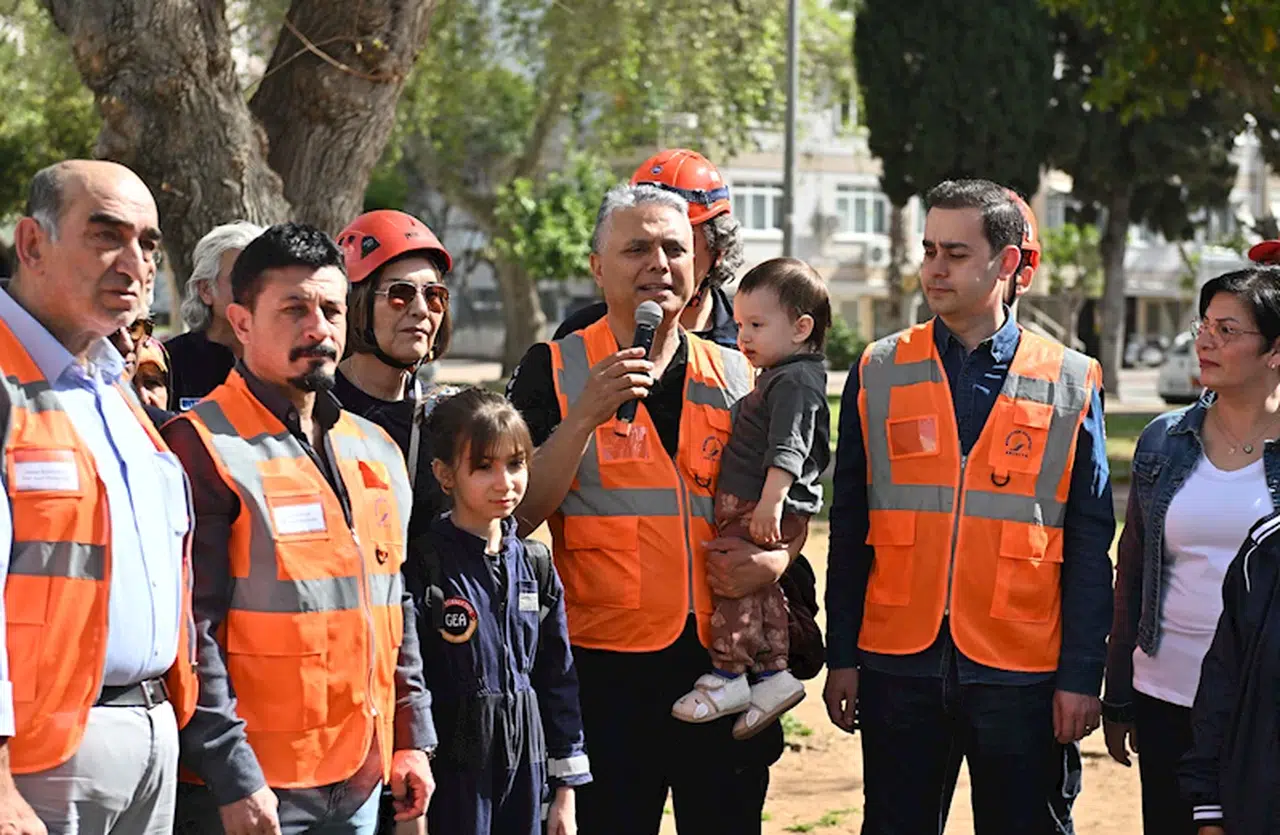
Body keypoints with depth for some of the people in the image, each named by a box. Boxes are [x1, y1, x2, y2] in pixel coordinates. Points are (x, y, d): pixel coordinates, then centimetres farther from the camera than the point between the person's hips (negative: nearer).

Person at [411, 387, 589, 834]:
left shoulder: (535, 565, 9)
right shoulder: (424, 567, -9)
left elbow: (557, 677, 12)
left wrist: (565, 788, 11)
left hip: (524, 772, 5)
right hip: (452, 776, -5)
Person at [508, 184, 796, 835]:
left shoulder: (736, 375, 12)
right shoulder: (555, 371, 1)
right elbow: (519, 514, -7)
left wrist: (776, 556, -1)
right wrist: (587, 415, -19)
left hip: (727, 658, 3)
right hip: (607, 664, -3)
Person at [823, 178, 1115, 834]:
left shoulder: (1070, 384, 1)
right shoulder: (879, 373, 5)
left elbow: (1089, 546, 1)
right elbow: (849, 529, 7)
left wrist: (1081, 677, -3)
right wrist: (842, 657, 3)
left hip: (1019, 676, -1)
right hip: (899, 668, 1)